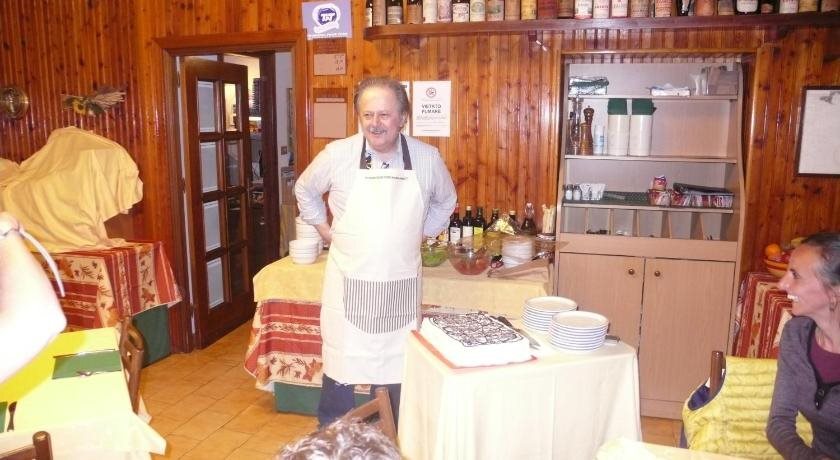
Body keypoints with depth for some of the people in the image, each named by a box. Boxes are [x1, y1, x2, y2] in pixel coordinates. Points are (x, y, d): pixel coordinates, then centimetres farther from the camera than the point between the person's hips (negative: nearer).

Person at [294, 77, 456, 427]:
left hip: (402, 286, 2)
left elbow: (446, 201, 16)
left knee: (396, 374, 13)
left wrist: (421, 235, 9)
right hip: (348, 283, -1)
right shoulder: (337, 154, -8)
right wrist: (326, 231, 6)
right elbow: (305, 190, 12)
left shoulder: (428, 158, -4)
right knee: (340, 371, 9)